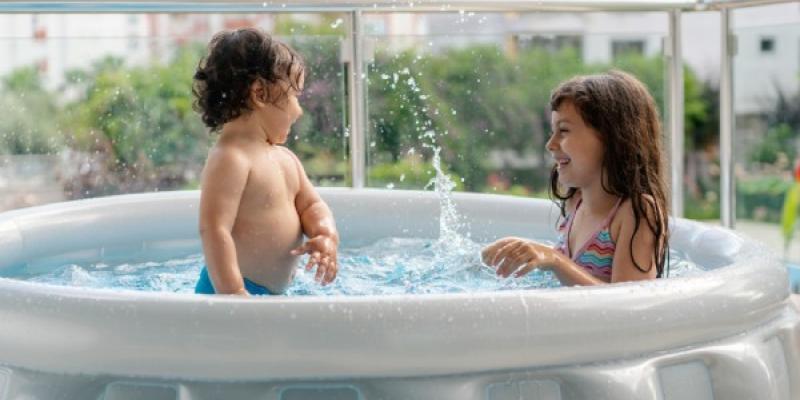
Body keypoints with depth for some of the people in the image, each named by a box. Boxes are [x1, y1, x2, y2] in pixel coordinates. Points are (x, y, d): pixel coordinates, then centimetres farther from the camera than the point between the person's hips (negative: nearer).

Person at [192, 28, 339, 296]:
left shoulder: (285, 157, 14)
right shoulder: (229, 159, -16)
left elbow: (310, 205, 17)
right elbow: (213, 229, -23)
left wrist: (326, 235, -6)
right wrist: (233, 294, -28)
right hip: (229, 292, -9)